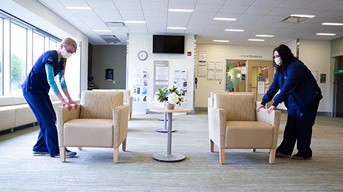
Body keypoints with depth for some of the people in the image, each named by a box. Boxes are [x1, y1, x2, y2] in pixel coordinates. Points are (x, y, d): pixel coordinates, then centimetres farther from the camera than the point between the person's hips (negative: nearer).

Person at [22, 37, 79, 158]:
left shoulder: (62, 60, 5)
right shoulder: (50, 56, -21)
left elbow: (62, 81, 7)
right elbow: (51, 81, -28)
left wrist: (70, 99, 1)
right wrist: (62, 100, -32)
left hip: (41, 90, 9)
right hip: (31, 89, -9)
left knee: (50, 118, 7)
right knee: (47, 119, -11)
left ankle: (40, 148, 17)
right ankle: (56, 151, -5)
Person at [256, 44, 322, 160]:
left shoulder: (295, 67, -24)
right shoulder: (280, 70, 4)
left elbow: (287, 88, -33)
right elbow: (273, 87, 2)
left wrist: (274, 104, -36)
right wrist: (263, 102, -5)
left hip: (307, 100, -8)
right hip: (293, 101, 8)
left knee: (303, 126, -1)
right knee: (290, 126, 7)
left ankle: (305, 154, 12)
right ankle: (284, 151, 11)